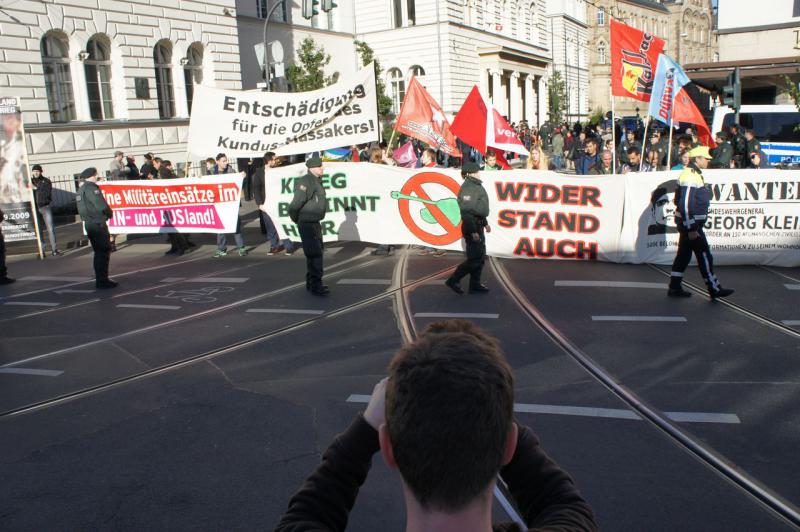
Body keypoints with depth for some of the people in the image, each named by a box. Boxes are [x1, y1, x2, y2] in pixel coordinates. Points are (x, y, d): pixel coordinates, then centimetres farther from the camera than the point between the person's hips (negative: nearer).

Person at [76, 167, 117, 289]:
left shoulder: (81, 189, 15)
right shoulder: (91, 188, -15)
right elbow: (101, 206, -23)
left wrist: (107, 213, 12)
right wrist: (109, 213, -3)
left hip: (88, 223, 10)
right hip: (97, 224, -10)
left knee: (99, 252, 16)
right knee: (104, 252, -4)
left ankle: (100, 280, 22)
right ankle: (102, 281, -4)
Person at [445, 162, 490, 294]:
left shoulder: (477, 186, 13)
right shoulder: (467, 188, -18)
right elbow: (466, 211, -24)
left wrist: (485, 223, 24)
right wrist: (473, 231, -26)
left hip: (478, 225, 10)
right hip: (472, 226, -10)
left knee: (481, 257, 13)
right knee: (475, 258, -7)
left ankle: (475, 284, 21)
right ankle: (453, 280, 3)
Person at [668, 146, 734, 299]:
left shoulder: (694, 174, 15)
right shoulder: (690, 176, -18)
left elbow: (680, 201, 21)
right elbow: (686, 205, -23)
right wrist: (691, 229, -23)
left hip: (688, 223, 10)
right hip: (691, 223, -10)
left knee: (684, 254, 12)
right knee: (704, 256, -3)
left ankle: (675, 287, 16)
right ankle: (714, 289, 4)